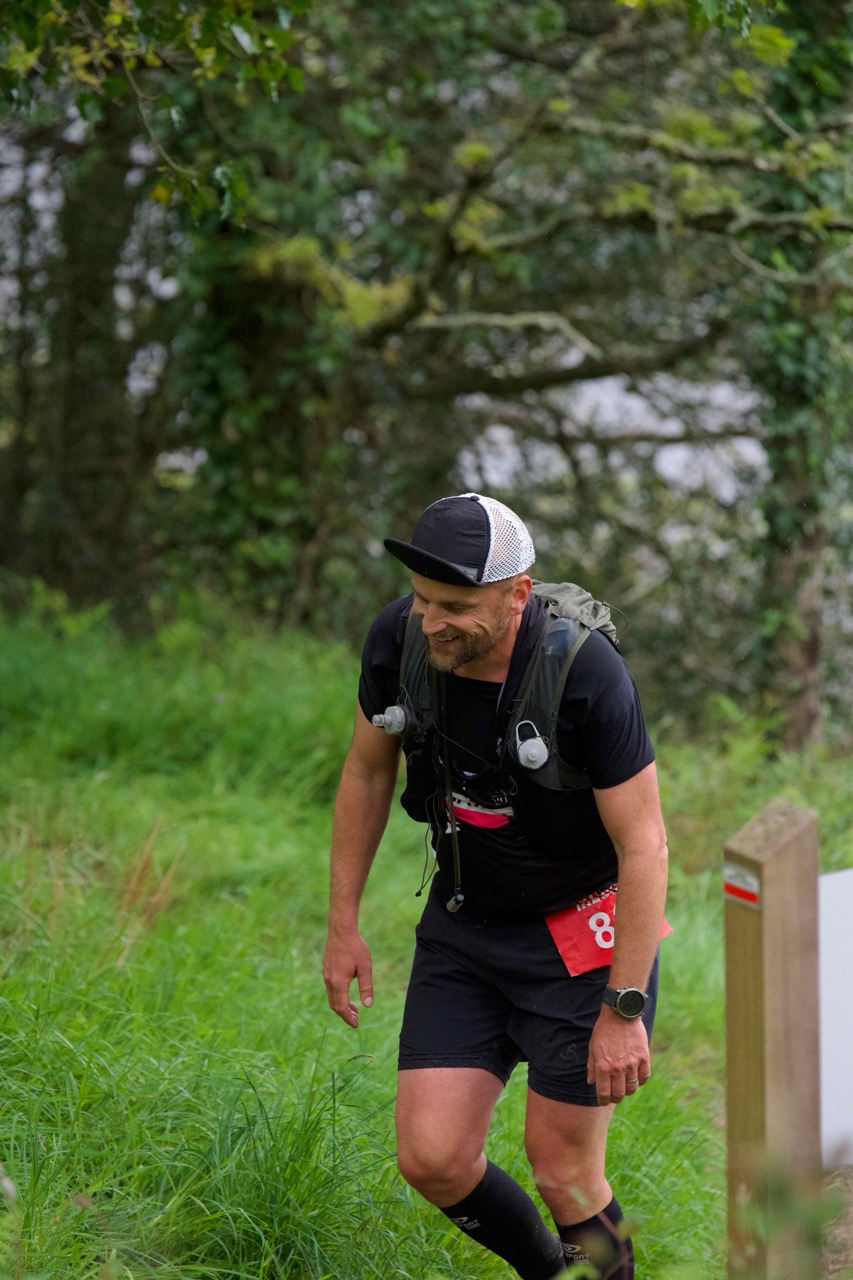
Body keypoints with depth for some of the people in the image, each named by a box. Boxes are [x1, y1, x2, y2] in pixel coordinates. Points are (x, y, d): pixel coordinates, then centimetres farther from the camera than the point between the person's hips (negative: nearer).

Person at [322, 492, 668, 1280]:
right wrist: (343, 924, 8)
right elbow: (368, 772, 5)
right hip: (464, 924, 5)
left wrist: (625, 1009, -20)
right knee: (432, 1159, -2)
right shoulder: (398, 641, -13)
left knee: (563, 1168, -2)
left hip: (583, 933, -4)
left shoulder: (586, 673, -28)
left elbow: (644, 845, -21)